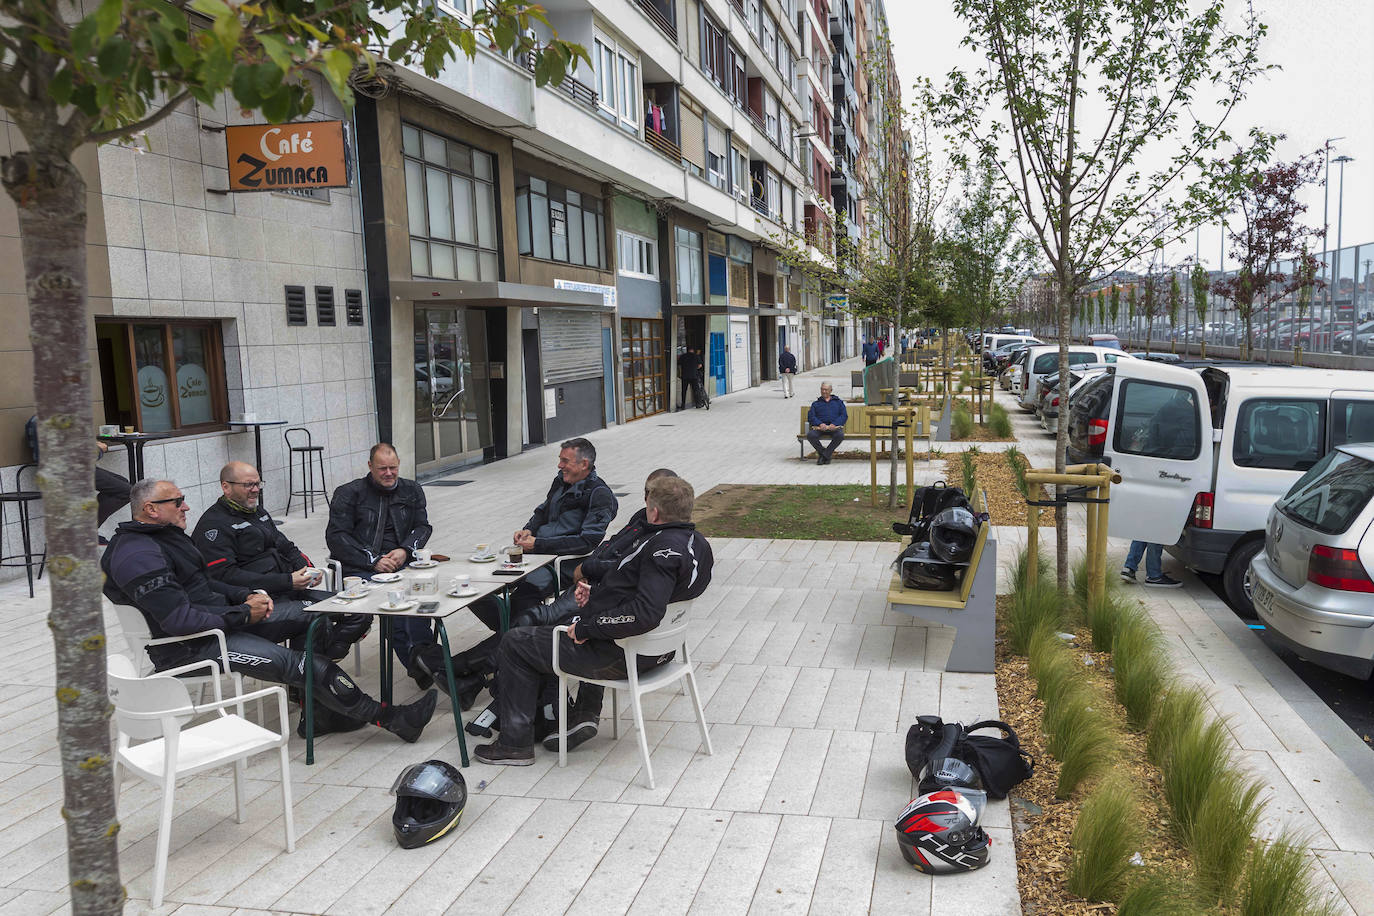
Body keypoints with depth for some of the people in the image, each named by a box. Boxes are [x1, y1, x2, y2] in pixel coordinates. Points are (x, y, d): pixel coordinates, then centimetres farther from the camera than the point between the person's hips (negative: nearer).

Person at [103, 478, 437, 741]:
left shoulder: (166, 535, 13)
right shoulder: (137, 555, -21)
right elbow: (177, 619, -28)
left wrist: (246, 597, 3)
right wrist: (242, 615, -19)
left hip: (220, 617, 11)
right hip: (190, 647, -11)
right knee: (295, 663, -19)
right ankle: (388, 718, -15)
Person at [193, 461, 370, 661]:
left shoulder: (259, 513, 22)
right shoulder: (213, 524, -6)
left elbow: (286, 547, 29)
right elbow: (225, 576, -17)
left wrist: (307, 568, 4)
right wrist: (287, 581, -20)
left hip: (290, 591, 9)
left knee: (361, 614, -7)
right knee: (318, 620, -33)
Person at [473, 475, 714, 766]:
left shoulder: (664, 547, -26)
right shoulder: (698, 544, 3)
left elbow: (646, 613, -36)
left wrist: (586, 627, -26)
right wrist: (597, 594, 8)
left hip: (620, 655, -10)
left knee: (514, 643, 7)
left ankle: (515, 743, 13)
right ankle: (586, 712, 29)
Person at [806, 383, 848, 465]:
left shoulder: (838, 402, 25)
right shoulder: (815, 403, 26)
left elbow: (844, 416, 9)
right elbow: (811, 417, 9)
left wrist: (834, 424, -11)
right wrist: (820, 424, -13)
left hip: (835, 427, -1)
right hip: (819, 427, 1)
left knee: (840, 435, -36)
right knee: (810, 435, -33)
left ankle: (824, 455, -21)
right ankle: (826, 455, -14)